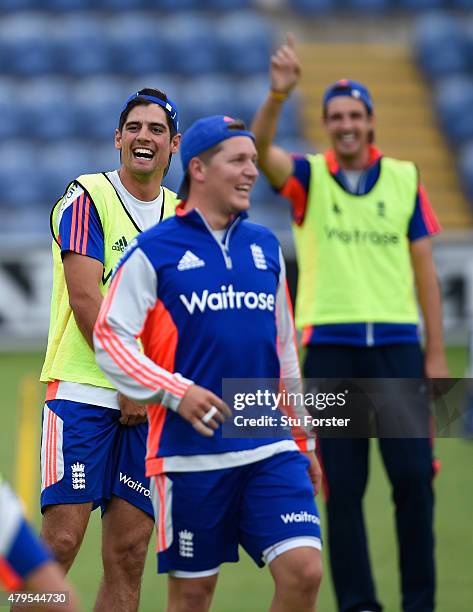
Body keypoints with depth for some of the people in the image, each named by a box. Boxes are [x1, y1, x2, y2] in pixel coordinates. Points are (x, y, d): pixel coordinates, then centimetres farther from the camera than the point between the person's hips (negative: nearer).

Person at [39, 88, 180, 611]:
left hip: (149, 403, 5)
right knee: (60, 540, -12)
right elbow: (85, 299, -10)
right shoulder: (87, 197, -3)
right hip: (83, 389, -5)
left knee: (128, 553, 3)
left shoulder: (182, 215, 14)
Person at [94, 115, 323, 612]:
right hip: (190, 454, -4)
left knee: (303, 570, -11)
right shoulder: (154, 251, -2)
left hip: (271, 449, 4)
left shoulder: (265, 247, 13)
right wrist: (176, 391, -19)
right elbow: (109, 337, -6)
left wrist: (303, 440, 21)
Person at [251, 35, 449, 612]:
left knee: (413, 473, -4)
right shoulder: (308, 177, 5)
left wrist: (436, 352, 4)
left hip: (397, 342, 1)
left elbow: (423, 267, 9)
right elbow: (260, 150, -16)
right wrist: (278, 94, -35)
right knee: (342, 485, 1)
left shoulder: (405, 179, 8)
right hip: (330, 344, 0)